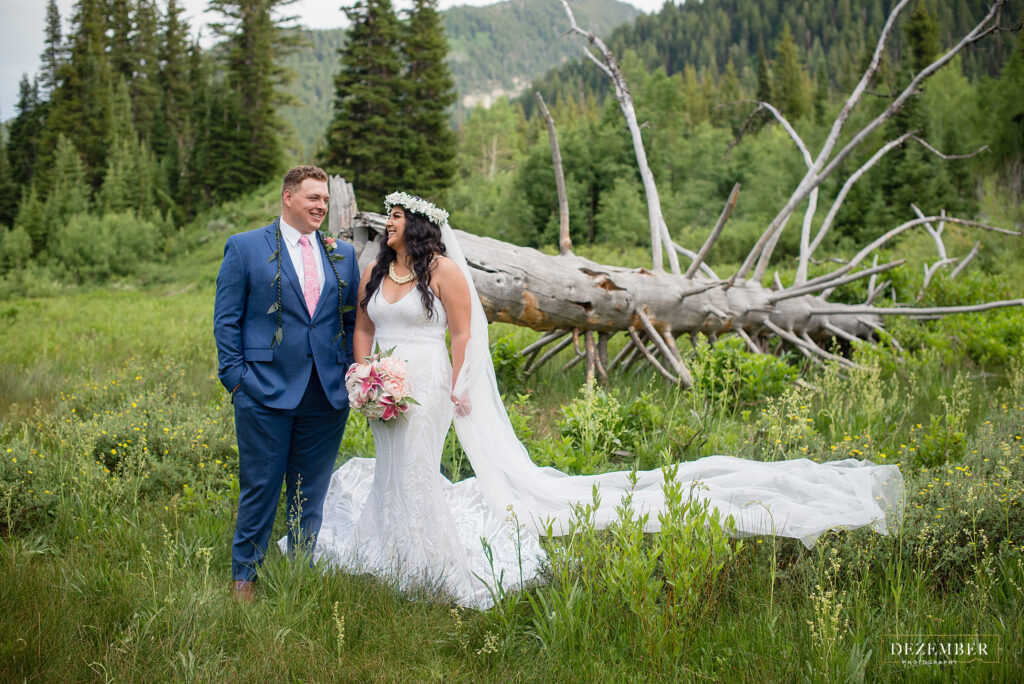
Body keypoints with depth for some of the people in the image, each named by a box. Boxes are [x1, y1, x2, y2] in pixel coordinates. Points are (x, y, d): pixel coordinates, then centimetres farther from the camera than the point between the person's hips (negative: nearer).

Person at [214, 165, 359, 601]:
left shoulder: (343, 255, 13)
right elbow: (227, 319, 1)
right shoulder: (245, 248, 2)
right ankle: (244, 576, 18)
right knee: (260, 488, 3)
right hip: (267, 390, -3)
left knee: (311, 492, 11)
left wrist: (351, 373, 5)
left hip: (328, 394, 4)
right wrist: (235, 378, -6)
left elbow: (353, 321, 16)